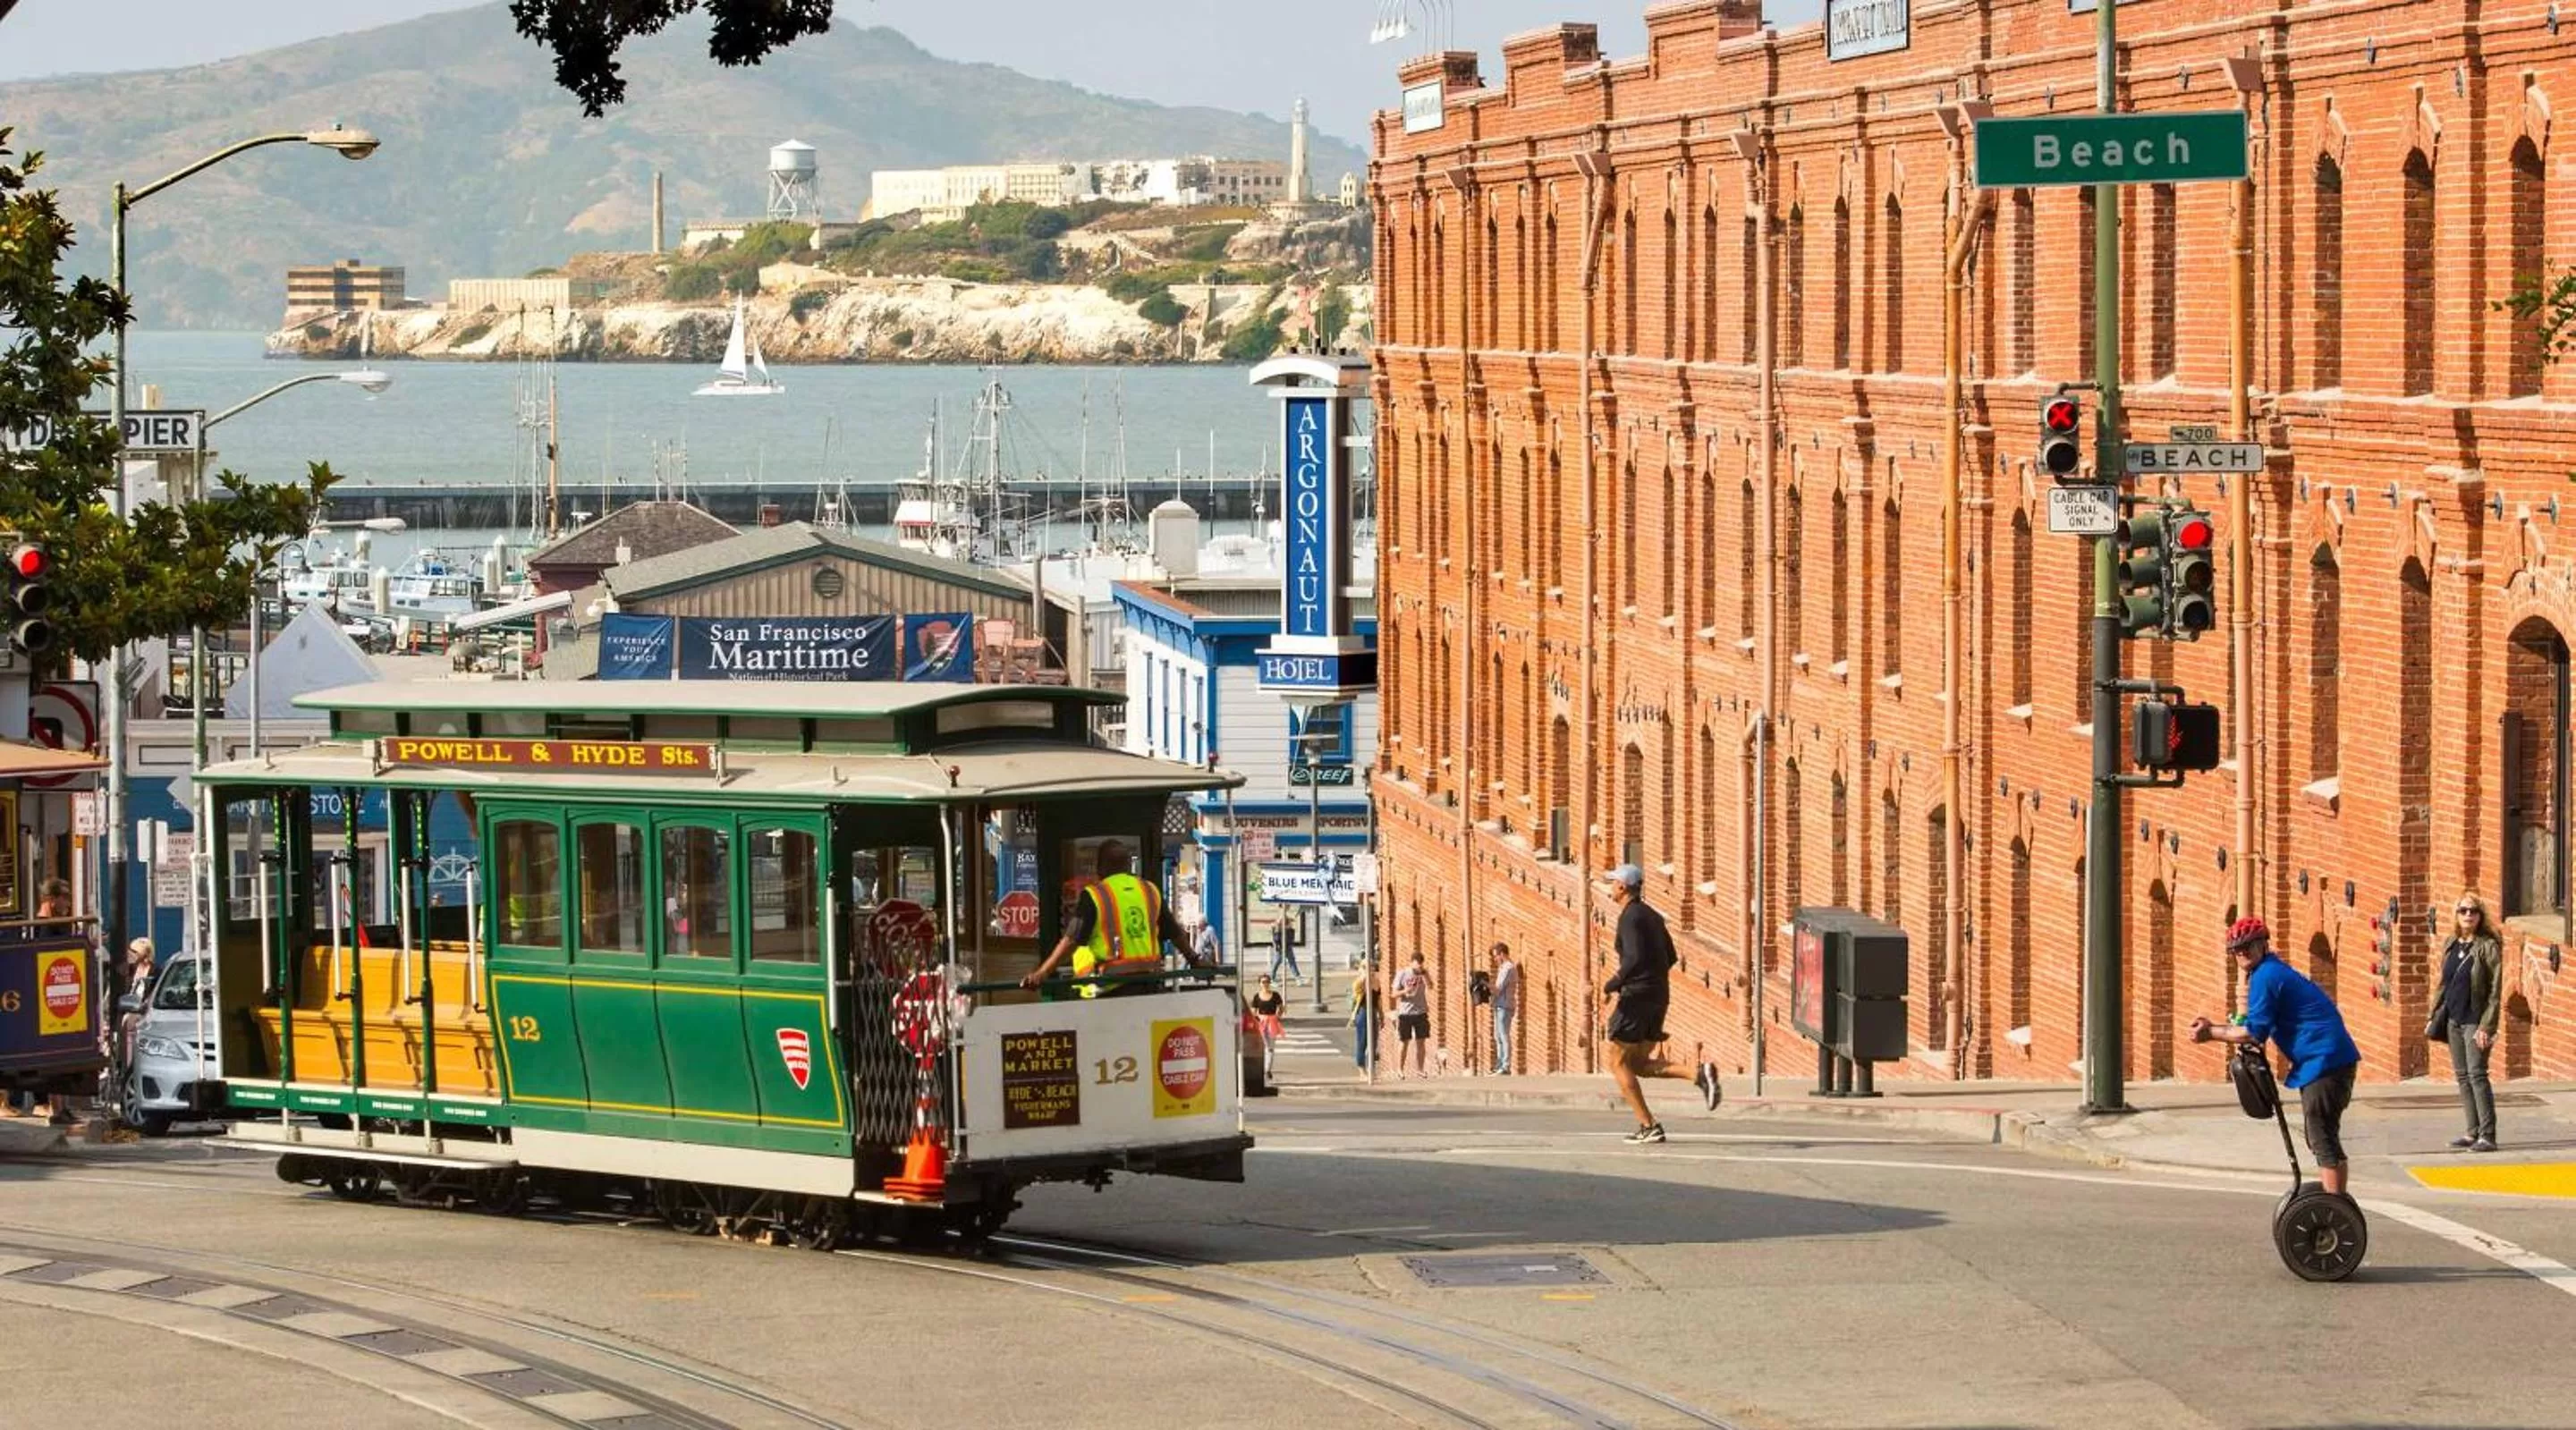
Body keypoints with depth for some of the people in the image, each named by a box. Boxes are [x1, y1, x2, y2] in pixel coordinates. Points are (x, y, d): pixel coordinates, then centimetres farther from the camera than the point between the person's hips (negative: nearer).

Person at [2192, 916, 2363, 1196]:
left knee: (2323, 1141, -10)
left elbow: (2254, 1033, -14)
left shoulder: (2265, 977, -12)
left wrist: (2212, 1033, -4)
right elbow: (2260, 1027, 21)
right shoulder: (2274, 971, 21)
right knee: (2321, 1139, 17)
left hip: (2325, 1062, -11)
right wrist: (2214, 1028, 15)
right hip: (2334, 1060, 11)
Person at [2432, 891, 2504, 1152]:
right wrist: (2434, 1017, 15)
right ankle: (2474, 1132, 14)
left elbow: (2495, 991, -12)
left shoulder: (2488, 947, -9)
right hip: (2453, 1020, 7)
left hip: (2474, 1020, -7)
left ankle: (2487, 1136, -10)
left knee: (2477, 1074, -11)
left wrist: (2487, 1027, -18)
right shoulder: (2451, 946, 11)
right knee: (2462, 1076, 8)